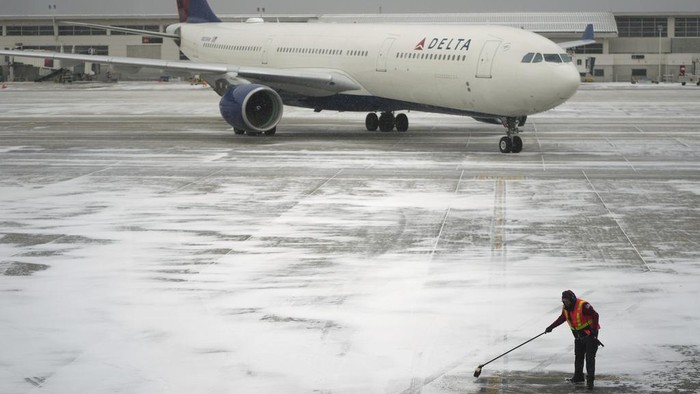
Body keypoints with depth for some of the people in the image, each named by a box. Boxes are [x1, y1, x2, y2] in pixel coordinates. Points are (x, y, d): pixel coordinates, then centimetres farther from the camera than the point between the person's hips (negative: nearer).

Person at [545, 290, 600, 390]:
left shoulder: (583, 305, -23)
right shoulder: (566, 308, 1)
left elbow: (595, 315, -21)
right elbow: (561, 319, 17)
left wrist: (594, 329, -23)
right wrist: (551, 327, 15)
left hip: (589, 334, -8)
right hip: (579, 336, 8)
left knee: (590, 357, -10)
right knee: (578, 356, 16)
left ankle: (590, 379, -10)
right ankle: (578, 377, 30)